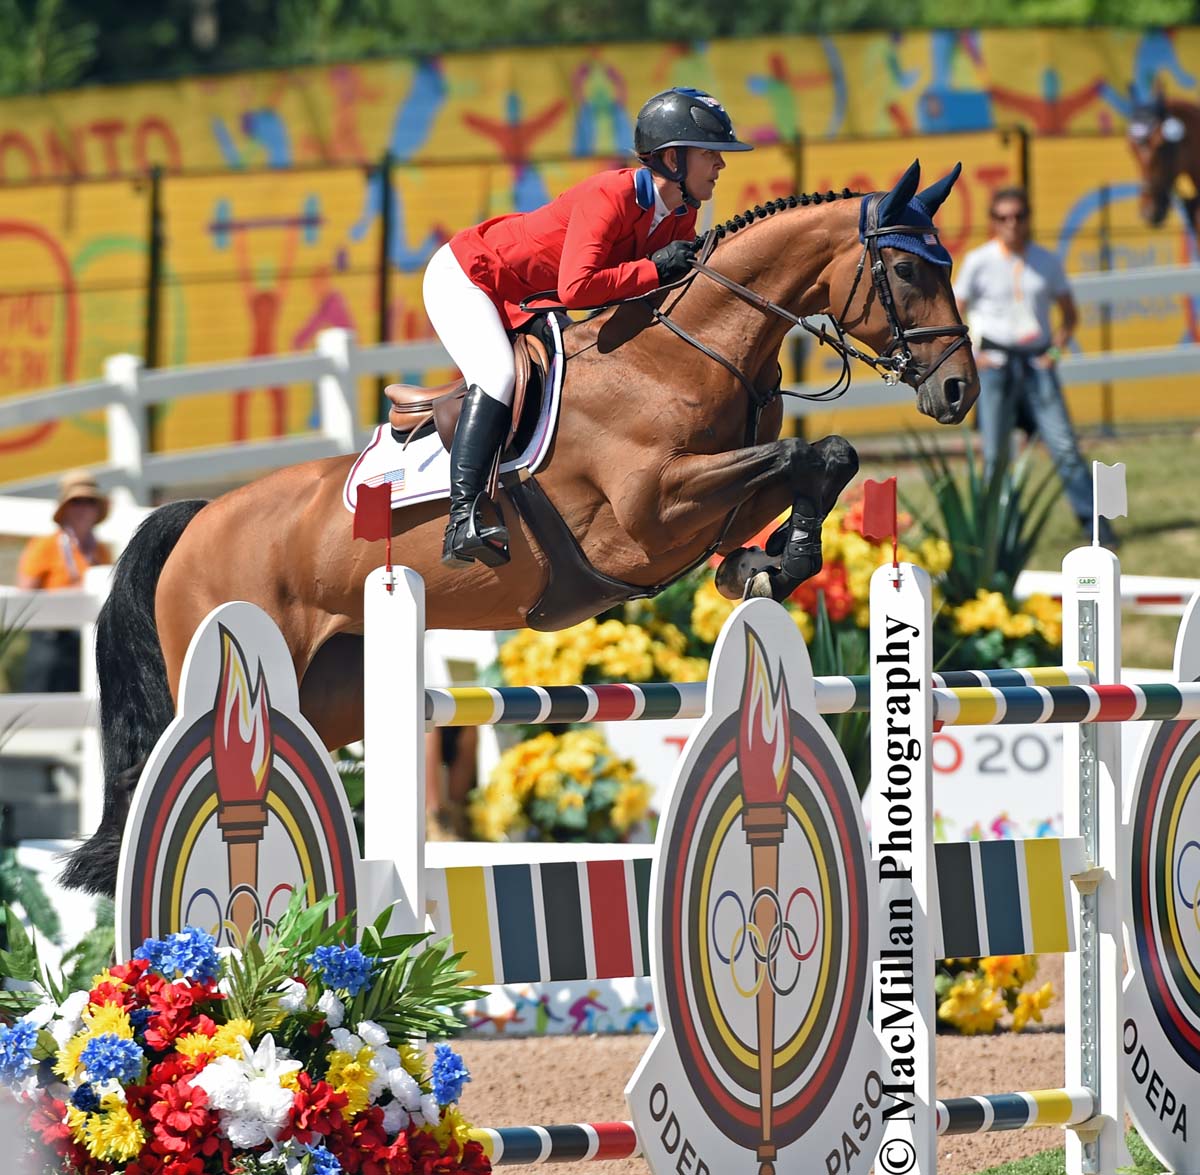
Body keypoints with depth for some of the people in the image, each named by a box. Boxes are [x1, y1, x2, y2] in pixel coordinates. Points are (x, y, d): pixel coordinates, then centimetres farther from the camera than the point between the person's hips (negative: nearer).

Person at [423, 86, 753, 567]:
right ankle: (462, 522, -38)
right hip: (465, 277, -10)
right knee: (498, 376, -29)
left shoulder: (680, 216, -4)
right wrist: (656, 267, -34)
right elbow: (576, 288, -43)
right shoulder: (610, 197, -31)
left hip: (525, 309, 10)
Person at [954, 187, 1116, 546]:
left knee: (1064, 445, -7)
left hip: (1037, 364, 1)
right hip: (995, 364, -1)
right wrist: (969, 356, -4)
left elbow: (1069, 314, 18)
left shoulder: (1046, 261, 8)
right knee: (995, 454, -2)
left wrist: (1057, 348, 4)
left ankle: (1093, 523, -5)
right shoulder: (979, 262, 1)